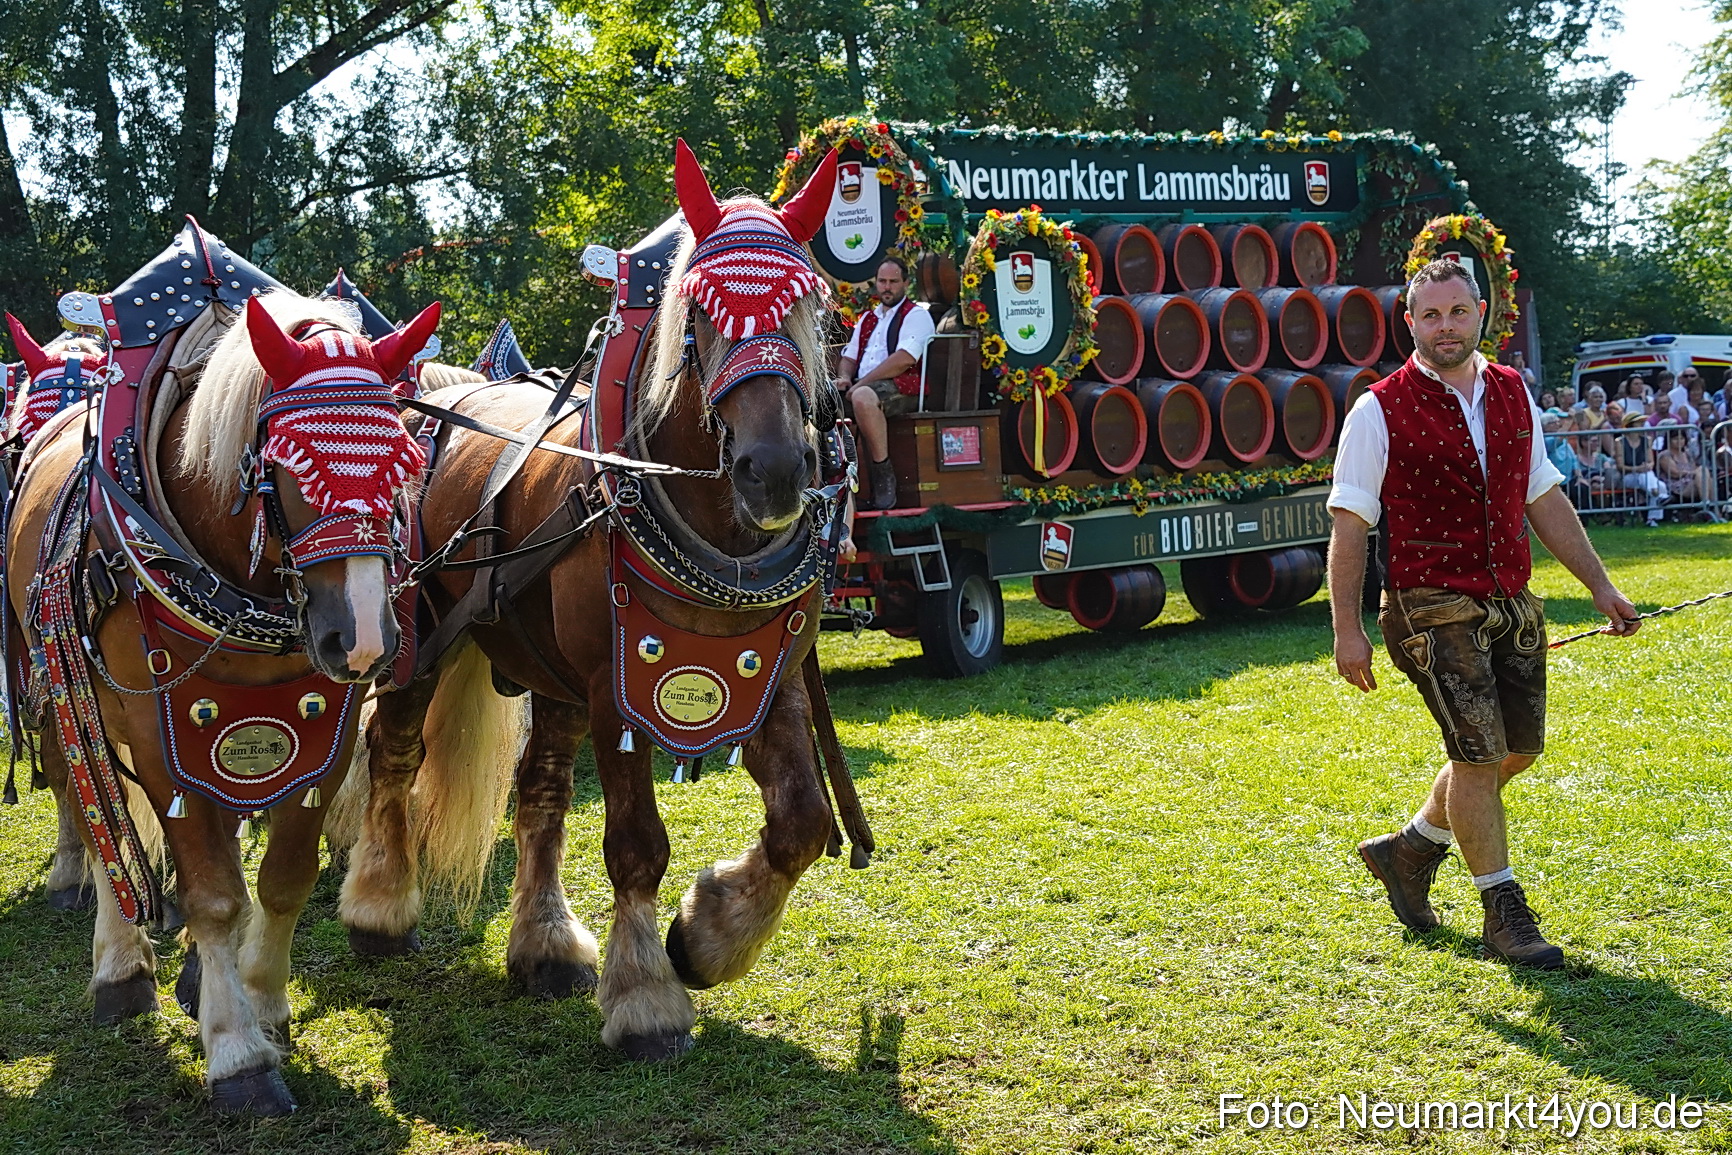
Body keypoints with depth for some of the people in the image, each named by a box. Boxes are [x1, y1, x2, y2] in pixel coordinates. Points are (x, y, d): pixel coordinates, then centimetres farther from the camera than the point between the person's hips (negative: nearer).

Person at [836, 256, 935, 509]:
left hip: (902, 388, -7)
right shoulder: (867, 319, 26)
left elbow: (905, 358, -13)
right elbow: (849, 357, 25)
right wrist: (844, 379, -1)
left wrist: (861, 383, -15)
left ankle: (884, 476, -28)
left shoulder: (916, 315, 3)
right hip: (860, 388, 7)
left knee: (863, 397, -39)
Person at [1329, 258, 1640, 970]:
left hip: (1513, 604, 7)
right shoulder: (1380, 411, -8)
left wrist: (1600, 585, 14)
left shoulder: (1513, 396, 9)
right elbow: (1349, 525, -8)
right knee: (1479, 752, -8)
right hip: (1434, 610, -6)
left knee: (1518, 749, 12)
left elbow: (1545, 499, 17)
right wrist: (1347, 629, -11)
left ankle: (1411, 851, 32)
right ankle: (1503, 910, 8)